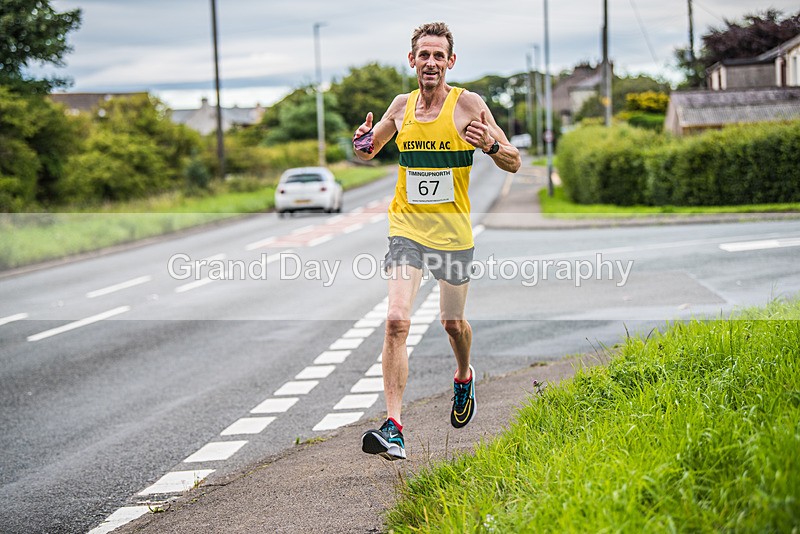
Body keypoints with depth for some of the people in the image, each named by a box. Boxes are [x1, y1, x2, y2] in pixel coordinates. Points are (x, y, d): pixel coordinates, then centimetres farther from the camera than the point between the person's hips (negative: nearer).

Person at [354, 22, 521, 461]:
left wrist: (490, 144, -26)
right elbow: (369, 151, 21)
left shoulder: (468, 105, -6)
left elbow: (514, 164, -4)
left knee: (453, 322, 15)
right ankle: (393, 428, -19)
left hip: (453, 231, -1)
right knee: (396, 321, -16)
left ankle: (464, 377, 50)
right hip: (406, 228, 1)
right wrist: (362, 143, -4)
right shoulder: (401, 106, 4)